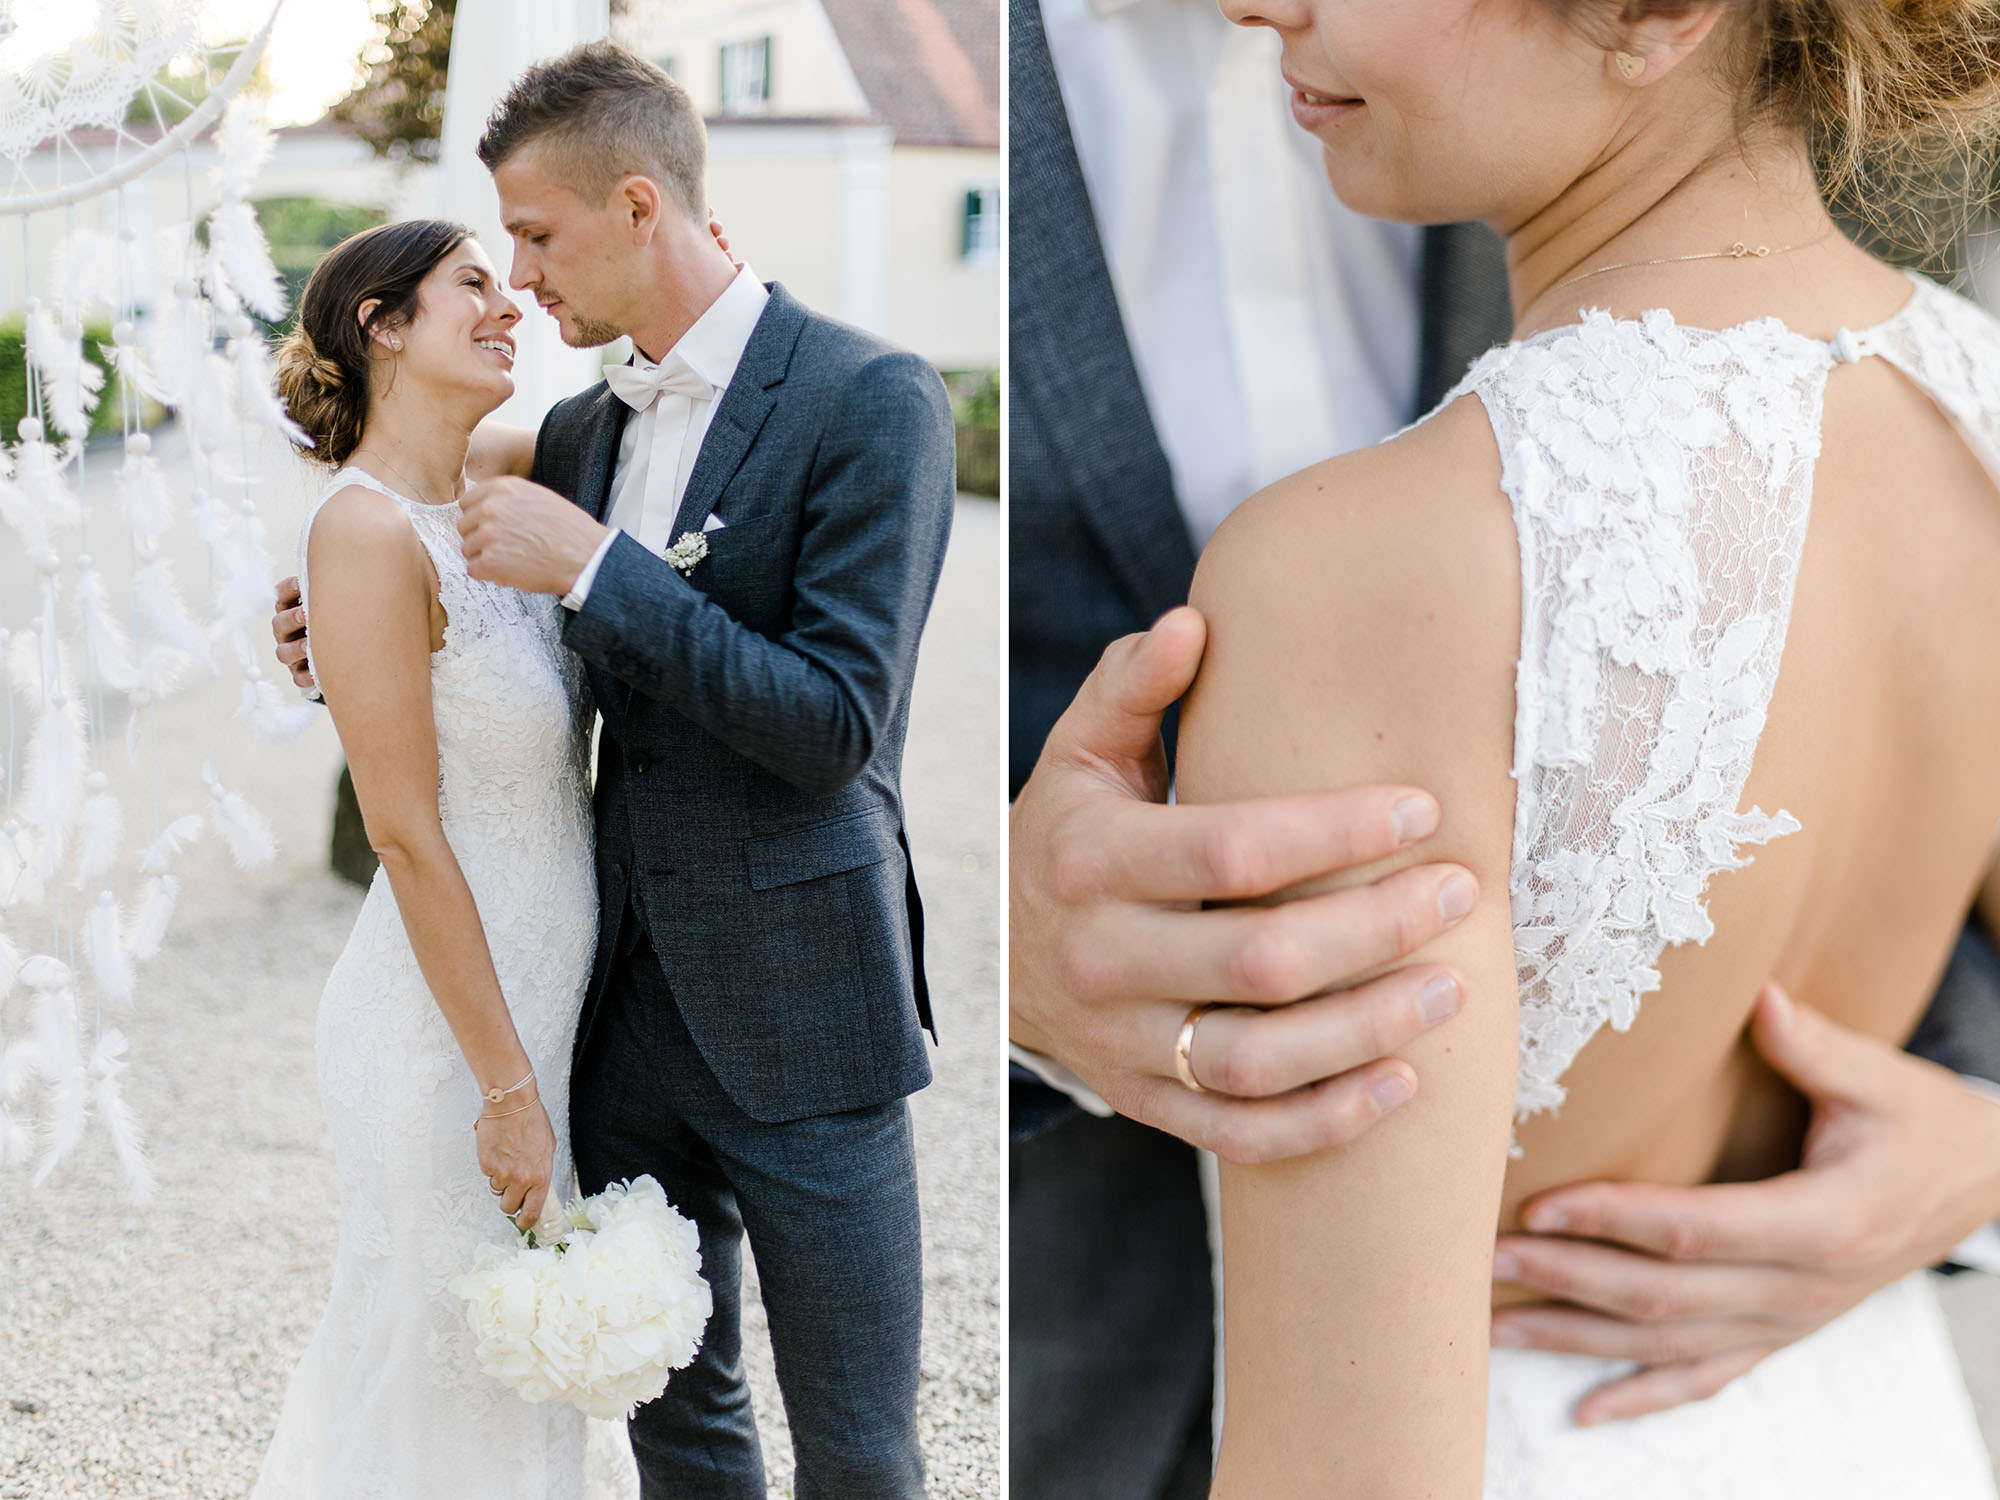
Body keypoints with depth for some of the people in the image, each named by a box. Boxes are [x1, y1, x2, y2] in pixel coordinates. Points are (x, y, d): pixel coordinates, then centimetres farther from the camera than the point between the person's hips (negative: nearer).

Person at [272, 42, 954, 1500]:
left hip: (795, 1011, -6)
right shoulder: (578, 431, 10)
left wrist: (593, 567, -20)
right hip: (626, 999, 6)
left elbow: (836, 724, -19)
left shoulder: (870, 399, -12)